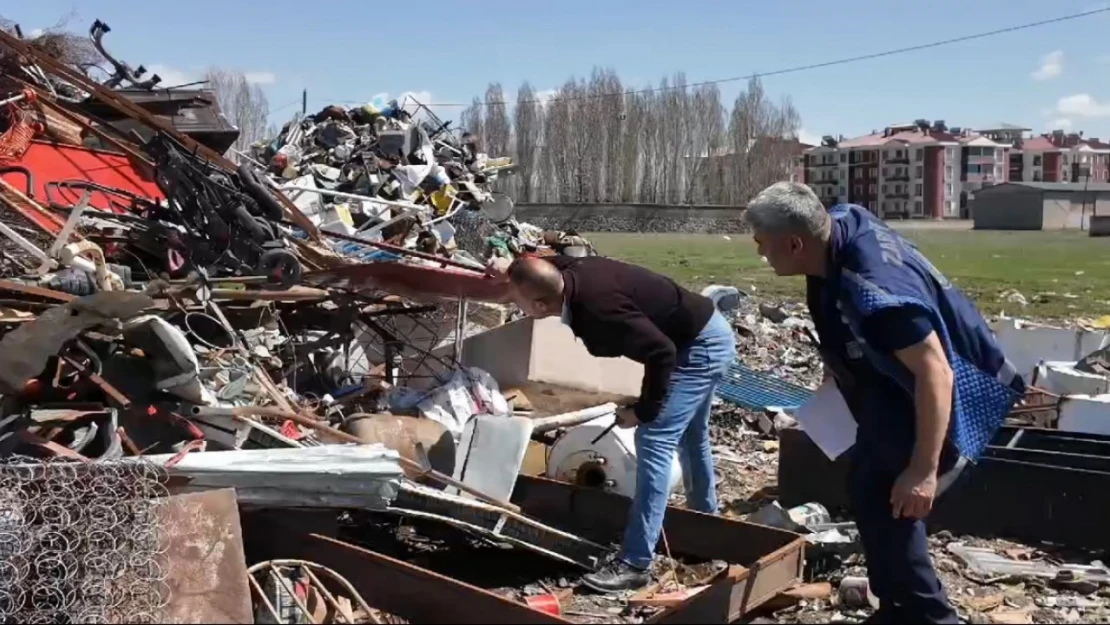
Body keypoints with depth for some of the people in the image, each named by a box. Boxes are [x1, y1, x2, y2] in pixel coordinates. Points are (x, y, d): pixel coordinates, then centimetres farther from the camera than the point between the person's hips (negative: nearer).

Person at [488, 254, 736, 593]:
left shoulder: (598, 309, -34)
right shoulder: (574, 272, -9)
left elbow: (661, 354, -31)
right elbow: (553, 264, 18)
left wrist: (642, 411, -20)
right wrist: (514, 269, 8)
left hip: (702, 345, -10)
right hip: (707, 334, 10)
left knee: (655, 441, -13)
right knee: (690, 436, 26)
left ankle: (635, 564, -11)